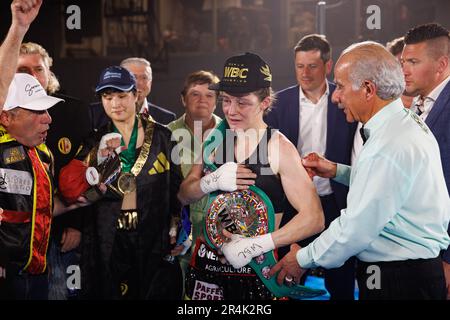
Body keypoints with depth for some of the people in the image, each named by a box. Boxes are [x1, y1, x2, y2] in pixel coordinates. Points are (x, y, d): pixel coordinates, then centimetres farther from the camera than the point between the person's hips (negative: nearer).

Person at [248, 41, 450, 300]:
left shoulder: (389, 147, -25)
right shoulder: (409, 122, 6)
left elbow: (356, 228, -23)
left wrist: (303, 259, -9)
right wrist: (337, 171, 12)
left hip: (397, 283, -9)